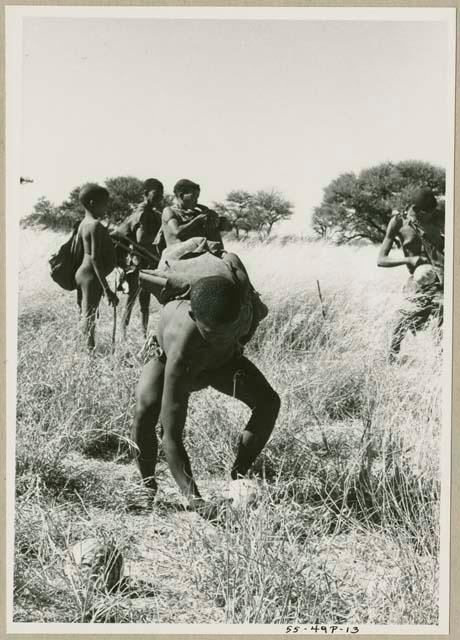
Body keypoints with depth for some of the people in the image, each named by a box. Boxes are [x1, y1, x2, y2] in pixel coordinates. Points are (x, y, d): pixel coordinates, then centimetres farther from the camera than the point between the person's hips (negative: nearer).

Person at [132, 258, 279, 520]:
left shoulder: (241, 301, -40)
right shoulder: (180, 352, -50)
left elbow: (230, 258, -14)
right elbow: (171, 437, -49)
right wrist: (194, 500, -56)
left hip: (223, 360, 4)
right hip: (166, 358, -4)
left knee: (269, 402, -19)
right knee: (146, 412, -34)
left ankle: (237, 478, -5)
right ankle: (148, 486, -10)